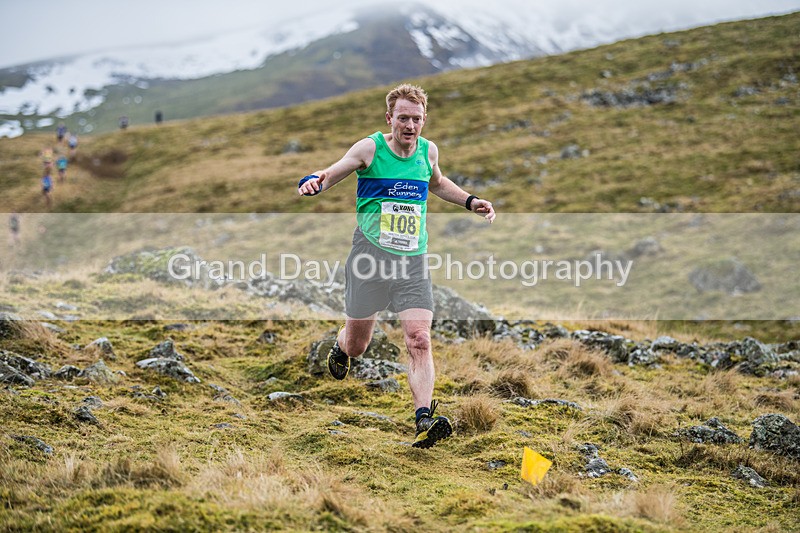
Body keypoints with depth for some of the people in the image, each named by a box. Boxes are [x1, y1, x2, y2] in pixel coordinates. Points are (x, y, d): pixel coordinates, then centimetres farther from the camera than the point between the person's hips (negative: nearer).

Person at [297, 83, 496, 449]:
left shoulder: (428, 151, 8)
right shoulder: (369, 149, -5)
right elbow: (329, 175, -7)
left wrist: (470, 202, 19)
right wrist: (312, 183, -31)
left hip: (413, 260, 2)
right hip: (371, 254, -2)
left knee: (419, 340, -15)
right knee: (356, 345, 8)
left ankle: (424, 420, -19)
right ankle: (339, 346, 46)